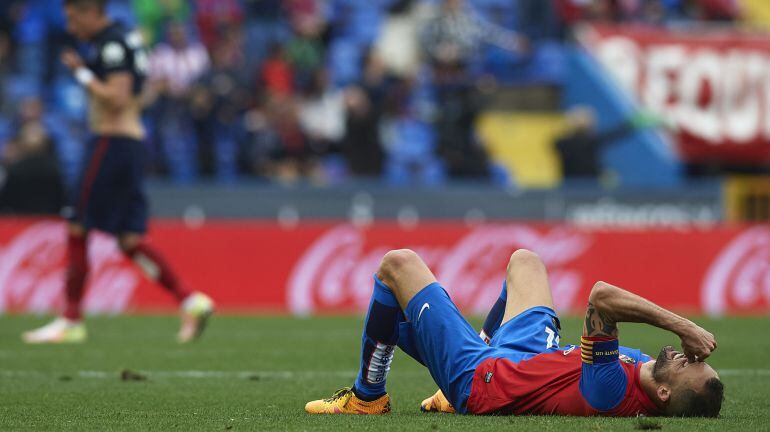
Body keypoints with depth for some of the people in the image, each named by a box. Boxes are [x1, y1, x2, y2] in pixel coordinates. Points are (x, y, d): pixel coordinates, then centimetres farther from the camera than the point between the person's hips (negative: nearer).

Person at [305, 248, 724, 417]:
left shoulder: (613, 395, -45)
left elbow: (601, 297, -52)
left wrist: (680, 324, -48)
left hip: (477, 378, -8)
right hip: (534, 353, 8)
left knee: (398, 264, 3)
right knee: (523, 259, 31)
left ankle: (367, 397, 21)